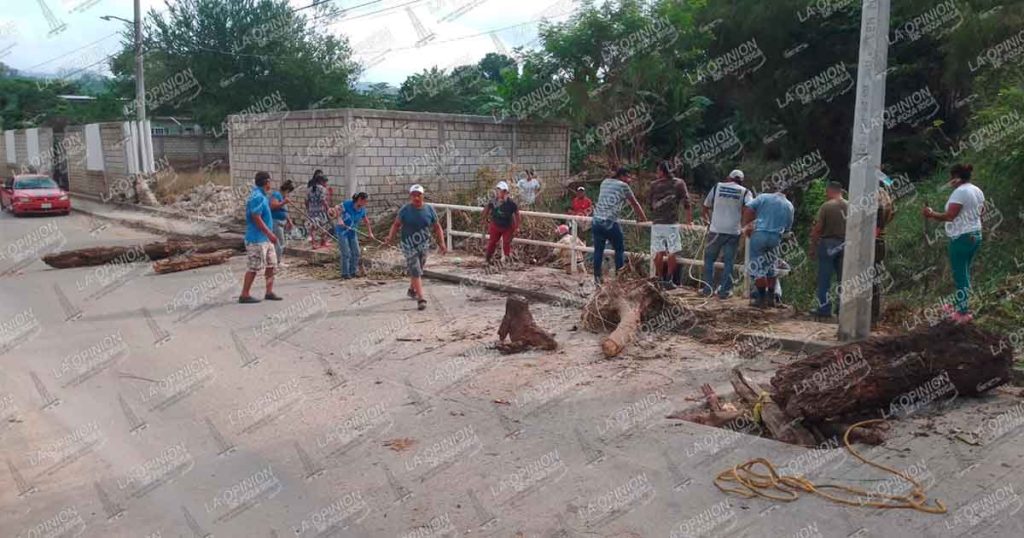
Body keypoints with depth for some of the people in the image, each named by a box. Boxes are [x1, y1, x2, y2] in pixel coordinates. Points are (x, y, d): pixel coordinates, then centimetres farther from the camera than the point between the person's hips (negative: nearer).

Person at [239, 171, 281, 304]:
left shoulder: (262, 196, 12)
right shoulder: (257, 197, -18)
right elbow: (256, 218, -23)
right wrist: (270, 234, -22)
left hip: (265, 238, 10)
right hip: (257, 239, -10)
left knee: (271, 264, 12)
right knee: (254, 267, -3)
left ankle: (269, 292, 20)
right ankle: (244, 295, 6)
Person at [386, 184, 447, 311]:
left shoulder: (429, 210, -1)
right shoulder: (405, 210, -6)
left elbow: (437, 228, 3)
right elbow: (396, 224, -1)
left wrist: (441, 243, -4)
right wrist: (390, 237, -17)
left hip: (424, 245, 3)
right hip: (409, 246, -3)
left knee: (418, 270, 18)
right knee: (415, 271, -10)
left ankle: (411, 290, 43)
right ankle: (421, 299, -12)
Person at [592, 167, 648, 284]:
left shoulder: (605, 182, 16)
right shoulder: (623, 186, 3)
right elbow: (635, 204, 10)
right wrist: (643, 218, 21)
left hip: (597, 220, 5)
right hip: (611, 223, -5)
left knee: (598, 250, 8)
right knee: (620, 249, 8)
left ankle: (597, 278, 10)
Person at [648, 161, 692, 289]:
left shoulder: (654, 184, 2)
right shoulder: (679, 183, 0)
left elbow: (649, 203, 8)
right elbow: (686, 202, 0)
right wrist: (688, 216, 14)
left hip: (656, 223, 2)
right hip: (672, 223, -2)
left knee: (659, 253, 8)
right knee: (672, 253, 5)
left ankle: (660, 280, 12)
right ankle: (669, 280, 3)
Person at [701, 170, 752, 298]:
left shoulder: (717, 187, 7)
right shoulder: (745, 192, 5)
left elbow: (704, 209, 11)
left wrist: (708, 220, 28)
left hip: (716, 230, 0)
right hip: (734, 232, 0)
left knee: (709, 258, 12)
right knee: (728, 261, 8)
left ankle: (707, 288, 9)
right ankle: (724, 290, 8)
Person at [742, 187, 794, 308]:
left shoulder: (763, 197, 8)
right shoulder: (789, 206, 18)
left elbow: (748, 209, -4)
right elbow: (788, 227, 17)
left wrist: (745, 225, 2)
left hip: (759, 233, -4)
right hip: (776, 238, 4)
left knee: (758, 267, 2)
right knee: (770, 267, 20)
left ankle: (762, 298, 0)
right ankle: (770, 297, 24)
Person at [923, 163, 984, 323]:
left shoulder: (960, 192, -19)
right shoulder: (977, 191, 9)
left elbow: (950, 216, -24)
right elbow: (982, 211, 20)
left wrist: (931, 214, -13)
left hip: (961, 238, -9)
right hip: (975, 235, 9)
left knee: (960, 275, -1)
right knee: (964, 273, 19)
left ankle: (963, 313, 4)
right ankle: (961, 305, 30)